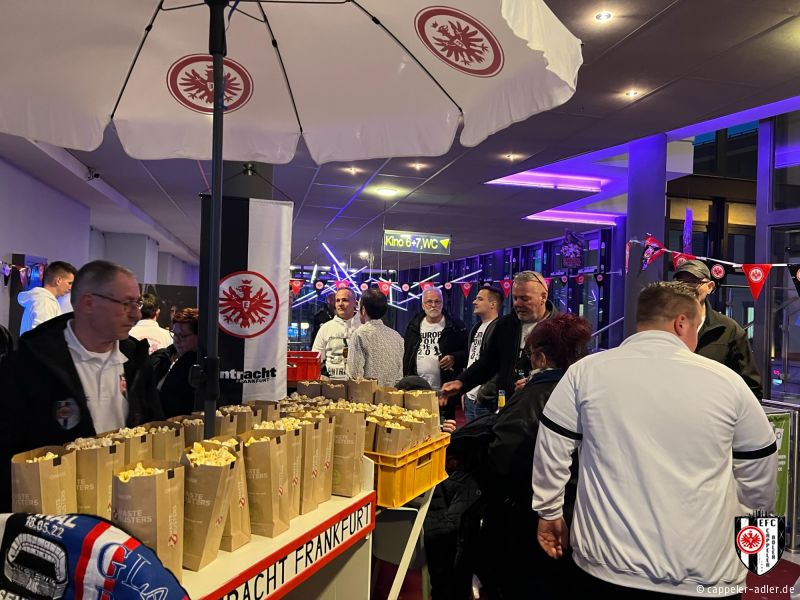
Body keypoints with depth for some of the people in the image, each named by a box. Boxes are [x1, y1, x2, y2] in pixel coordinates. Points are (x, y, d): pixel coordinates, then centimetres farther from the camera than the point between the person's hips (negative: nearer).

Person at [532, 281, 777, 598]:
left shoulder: (586, 372, -5)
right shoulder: (727, 381, -3)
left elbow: (551, 450, 1)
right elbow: (760, 476, 9)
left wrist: (549, 512, 15)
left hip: (608, 566, 0)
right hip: (705, 574, 0)